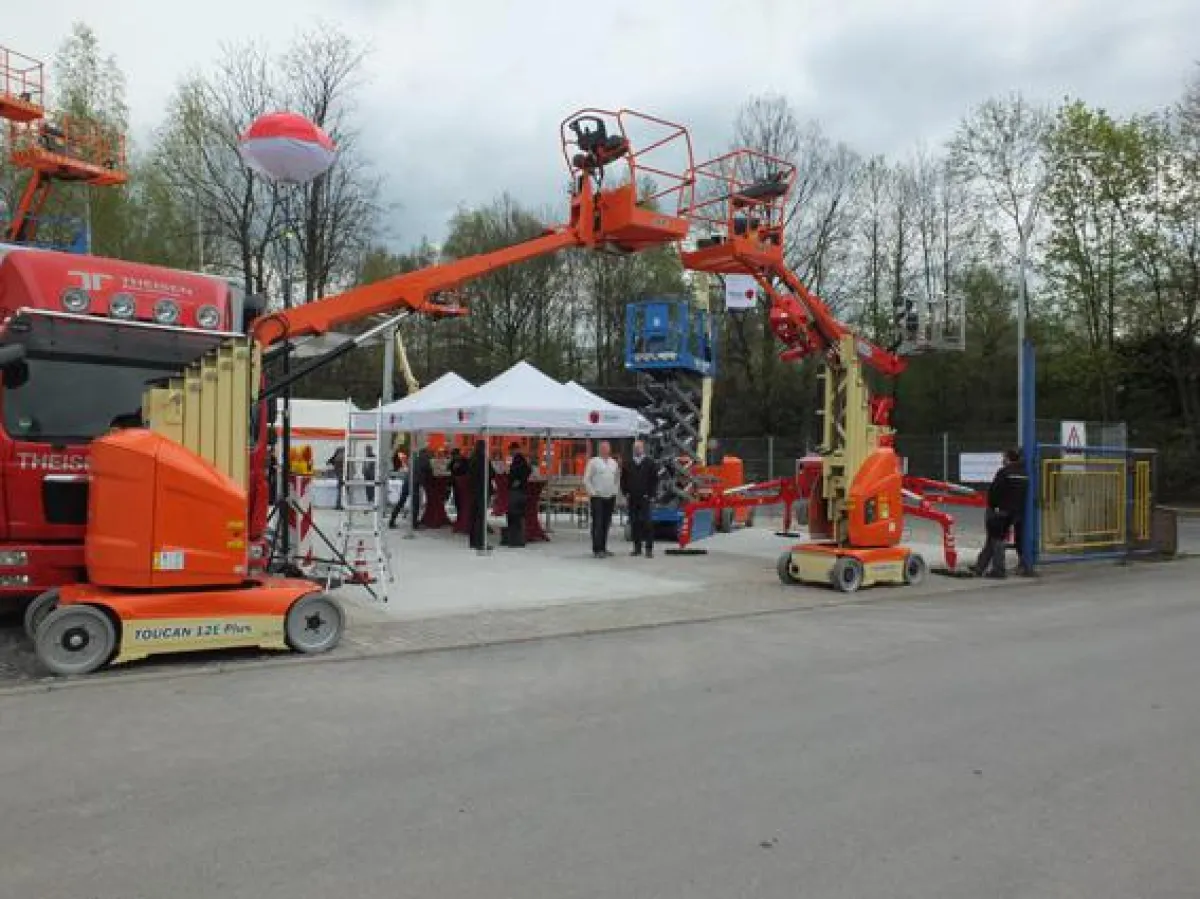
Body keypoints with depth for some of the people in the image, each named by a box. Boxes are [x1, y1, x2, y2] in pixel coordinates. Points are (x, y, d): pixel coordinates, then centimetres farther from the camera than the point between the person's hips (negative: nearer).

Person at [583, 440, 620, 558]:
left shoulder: (613, 462, 13)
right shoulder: (593, 462, -3)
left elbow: (617, 478, 22)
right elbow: (586, 479, -5)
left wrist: (615, 490, 12)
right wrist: (592, 492, -9)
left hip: (610, 497, 5)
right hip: (597, 497, -5)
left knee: (606, 523, 8)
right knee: (597, 523, -7)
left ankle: (603, 548, 16)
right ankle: (597, 549, -6)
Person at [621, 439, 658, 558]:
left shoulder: (650, 464, 4)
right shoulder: (628, 465, 11)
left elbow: (654, 480, 2)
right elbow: (623, 480, 16)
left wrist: (651, 495, -4)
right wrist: (626, 493, 6)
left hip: (645, 499, -3)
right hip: (632, 499, 3)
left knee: (647, 523, -9)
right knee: (634, 523, 4)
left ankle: (649, 548, -7)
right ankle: (637, 548, 11)